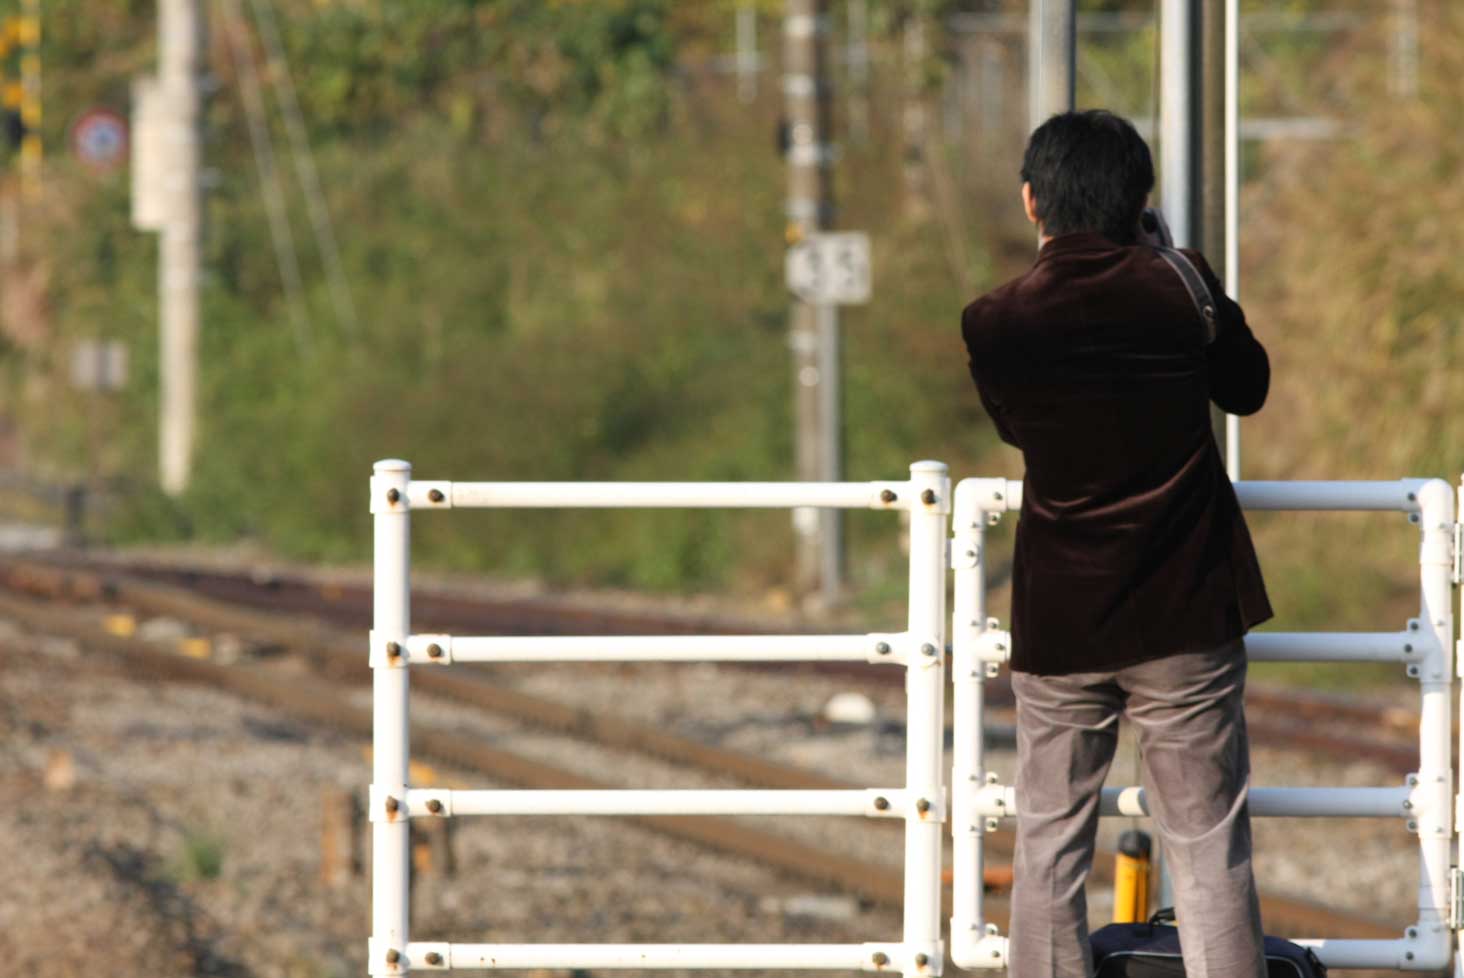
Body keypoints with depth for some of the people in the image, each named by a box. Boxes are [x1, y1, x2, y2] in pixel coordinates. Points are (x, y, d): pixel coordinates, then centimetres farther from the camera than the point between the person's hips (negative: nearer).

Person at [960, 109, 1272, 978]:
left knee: (1050, 849, 10)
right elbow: (1248, 388, 9)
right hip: (1188, 615, -1)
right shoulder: (1180, 288, -9)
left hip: (1059, 628, 1)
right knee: (1210, 850, 3)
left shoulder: (995, 323, -7)